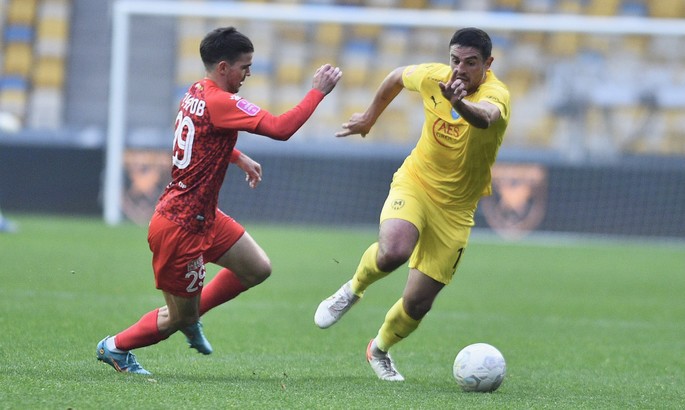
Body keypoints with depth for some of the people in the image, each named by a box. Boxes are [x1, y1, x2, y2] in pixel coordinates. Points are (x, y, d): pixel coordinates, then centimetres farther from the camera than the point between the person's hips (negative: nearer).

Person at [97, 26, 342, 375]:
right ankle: (114, 348, 26)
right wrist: (317, 91, -21)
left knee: (258, 269, 12)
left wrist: (239, 158, 22)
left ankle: (191, 314, 26)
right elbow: (281, 128, -30)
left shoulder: (196, 93, 5)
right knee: (179, 317, 6)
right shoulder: (220, 103, -24)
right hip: (180, 226, -10)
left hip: (204, 217, 10)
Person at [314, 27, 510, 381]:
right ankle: (353, 290, 0)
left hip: (455, 209, -1)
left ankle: (380, 350, 33)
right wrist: (370, 117, 23)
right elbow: (398, 76, 14)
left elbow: (484, 118, -49)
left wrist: (461, 104, -71)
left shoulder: (496, 95, -23)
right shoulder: (433, 77, -11)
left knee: (418, 303, 2)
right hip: (415, 183, 1)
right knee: (393, 251, -33)